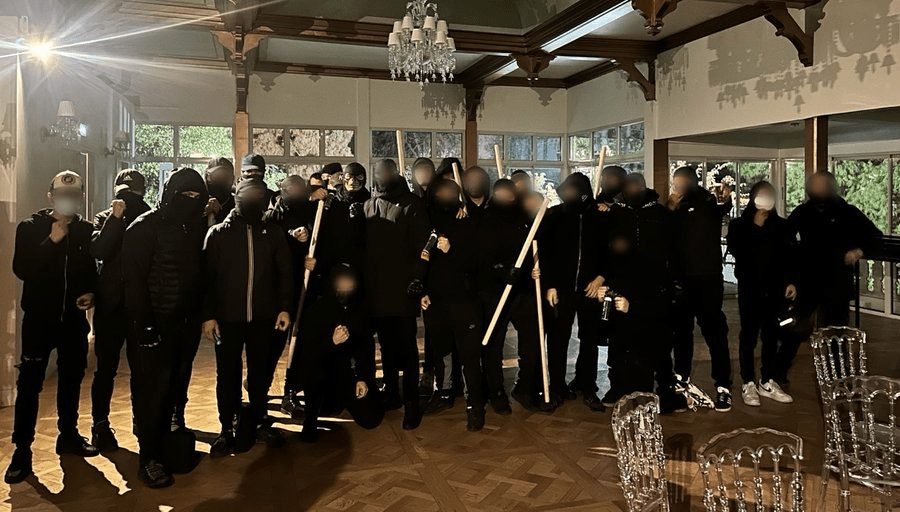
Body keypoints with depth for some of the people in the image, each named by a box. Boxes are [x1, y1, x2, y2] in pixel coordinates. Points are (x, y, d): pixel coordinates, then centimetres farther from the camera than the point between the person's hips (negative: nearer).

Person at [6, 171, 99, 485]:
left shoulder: (87, 231, 2)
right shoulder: (30, 228, -4)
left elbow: (95, 270, 11)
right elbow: (22, 270, -15)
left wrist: (92, 293, -7)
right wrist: (52, 241, -22)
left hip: (74, 319, 3)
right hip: (39, 318, -2)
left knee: (72, 379, 13)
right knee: (29, 383, -2)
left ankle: (68, 435, 28)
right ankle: (22, 449, 6)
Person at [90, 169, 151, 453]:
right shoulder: (105, 219, 5)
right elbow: (98, 251, -15)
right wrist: (115, 218, -17)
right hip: (111, 305, 0)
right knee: (106, 368, 5)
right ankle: (100, 425, 15)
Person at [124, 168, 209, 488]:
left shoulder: (195, 227, 9)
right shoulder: (145, 228, -7)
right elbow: (134, 279, -11)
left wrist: (201, 314, 3)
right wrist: (144, 324, -15)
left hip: (188, 322, 5)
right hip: (158, 323, -5)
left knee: (177, 386, 11)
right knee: (154, 390, 0)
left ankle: (169, 442, 25)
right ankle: (150, 459, 10)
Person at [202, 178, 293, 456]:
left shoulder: (273, 234, 6)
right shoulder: (218, 234, 2)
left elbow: (285, 273, 5)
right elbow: (208, 276, -2)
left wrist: (284, 307, -5)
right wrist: (208, 315, -7)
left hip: (263, 317, 1)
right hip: (228, 318, -1)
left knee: (260, 373, 11)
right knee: (227, 375, 6)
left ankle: (256, 422, 28)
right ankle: (228, 429, 20)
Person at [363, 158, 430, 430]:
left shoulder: (411, 206, -4)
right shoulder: (368, 206, 9)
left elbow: (421, 247, -8)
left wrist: (417, 278, -17)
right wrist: (363, 280, 6)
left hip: (403, 290, -5)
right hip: (376, 291, 5)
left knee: (407, 349, 0)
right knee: (387, 348, 16)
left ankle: (411, 403, 7)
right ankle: (392, 394, 30)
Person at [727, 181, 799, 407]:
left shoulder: (781, 225, 10)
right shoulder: (739, 225, 1)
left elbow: (788, 256, 11)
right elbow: (737, 251, -16)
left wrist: (790, 281, -1)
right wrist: (757, 224, -15)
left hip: (774, 288, 3)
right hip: (750, 289, -3)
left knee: (772, 336, 8)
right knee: (749, 336, 1)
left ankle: (768, 382, 19)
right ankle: (748, 384, 8)